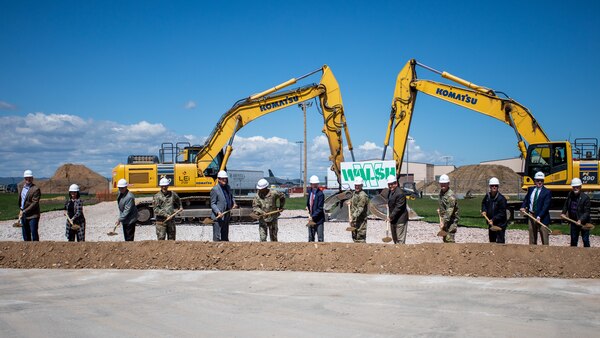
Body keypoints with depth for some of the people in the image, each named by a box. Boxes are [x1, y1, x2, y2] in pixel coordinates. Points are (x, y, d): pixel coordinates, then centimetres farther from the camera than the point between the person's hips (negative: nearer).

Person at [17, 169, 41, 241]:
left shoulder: (35, 189, -15)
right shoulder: (20, 186, 7)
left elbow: (34, 203, -18)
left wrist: (24, 211, -18)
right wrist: (20, 209, 19)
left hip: (32, 216, -7)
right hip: (23, 214, 7)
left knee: (34, 233, -8)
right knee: (25, 235, 13)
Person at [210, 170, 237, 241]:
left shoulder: (227, 187, 11)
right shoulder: (215, 189, -11)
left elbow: (232, 197, 27)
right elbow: (212, 204, -11)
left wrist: (234, 203, 7)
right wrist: (218, 212, -25)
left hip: (226, 216, 8)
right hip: (218, 217, -8)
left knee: (225, 237, 16)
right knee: (217, 237, -5)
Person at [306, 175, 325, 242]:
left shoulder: (320, 194, -16)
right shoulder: (309, 191, 5)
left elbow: (320, 208, -18)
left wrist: (313, 217, -21)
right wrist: (307, 207, 7)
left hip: (319, 219, -6)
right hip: (311, 218, 7)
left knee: (320, 238, -1)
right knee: (311, 237, 15)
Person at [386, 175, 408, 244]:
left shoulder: (400, 193, -21)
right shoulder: (389, 191, 8)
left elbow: (398, 208, -22)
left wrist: (391, 217, -19)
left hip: (400, 220, -10)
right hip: (393, 219, 10)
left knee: (400, 239, -5)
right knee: (394, 238, 19)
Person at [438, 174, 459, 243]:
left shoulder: (451, 196, -24)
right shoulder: (441, 192, 5)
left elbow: (449, 211, -29)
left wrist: (444, 222, -32)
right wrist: (440, 210, 14)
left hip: (452, 219, -9)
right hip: (445, 219, 9)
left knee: (449, 239, -17)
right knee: (445, 239, 17)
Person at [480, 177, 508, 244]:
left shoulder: (501, 198, -18)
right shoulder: (487, 196, 1)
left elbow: (502, 213, -18)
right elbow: (483, 203, 23)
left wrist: (493, 220, -24)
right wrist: (484, 210, 5)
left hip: (500, 224, -7)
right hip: (491, 223, 7)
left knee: (500, 242, -10)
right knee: (492, 241, 19)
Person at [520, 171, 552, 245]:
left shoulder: (547, 192, -8)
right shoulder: (530, 189, 10)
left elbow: (545, 206, -15)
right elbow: (526, 199, 18)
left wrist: (539, 217, -24)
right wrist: (523, 207, -2)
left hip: (542, 218, -6)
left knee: (545, 241, -3)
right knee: (532, 239, 13)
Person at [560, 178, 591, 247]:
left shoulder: (585, 197, -18)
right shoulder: (570, 195, 0)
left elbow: (586, 212, -19)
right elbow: (566, 204, 18)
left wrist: (581, 220, -30)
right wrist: (563, 213, 6)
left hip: (583, 222, -6)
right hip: (574, 221, 6)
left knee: (585, 240, 0)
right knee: (573, 240, 15)